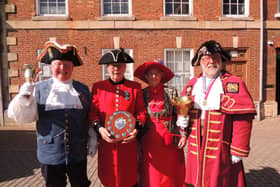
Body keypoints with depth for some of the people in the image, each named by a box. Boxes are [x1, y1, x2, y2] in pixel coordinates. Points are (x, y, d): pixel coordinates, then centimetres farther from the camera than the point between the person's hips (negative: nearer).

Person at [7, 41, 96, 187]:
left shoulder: (83, 89, 5)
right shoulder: (39, 89, -1)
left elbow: (90, 117, 10)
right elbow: (23, 117, -6)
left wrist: (93, 139, 6)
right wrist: (24, 97, -22)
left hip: (78, 154, 1)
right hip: (50, 154, -1)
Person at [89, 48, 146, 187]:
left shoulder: (135, 87, 6)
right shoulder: (98, 87, 6)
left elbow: (141, 112, 4)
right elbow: (93, 112, 3)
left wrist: (137, 127, -13)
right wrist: (99, 128, -13)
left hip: (128, 141, 0)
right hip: (107, 141, 0)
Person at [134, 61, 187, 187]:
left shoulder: (171, 92, 1)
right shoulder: (142, 94, 3)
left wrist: (183, 134, -6)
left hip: (170, 142, 0)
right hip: (149, 142, 1)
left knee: (170, 176, 6)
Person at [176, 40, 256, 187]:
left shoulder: (235, 84, -5)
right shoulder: (192, 84, 10)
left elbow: (242, 119, -10)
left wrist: (238, 150, -12)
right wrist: (182, 119, -1)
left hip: (221, 152, -4)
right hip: (196, 151, 4)